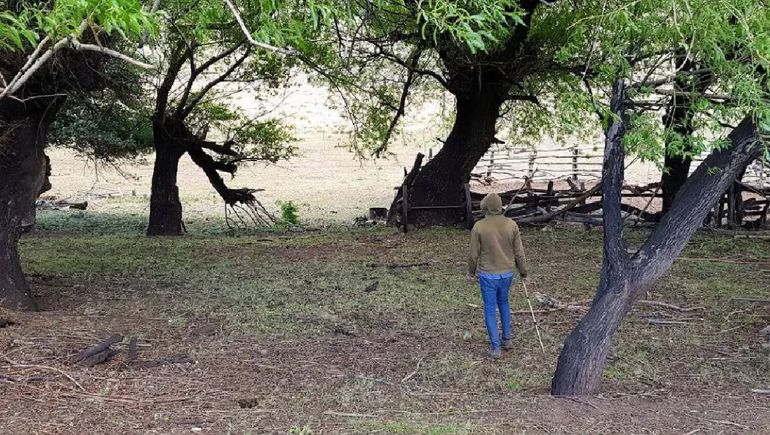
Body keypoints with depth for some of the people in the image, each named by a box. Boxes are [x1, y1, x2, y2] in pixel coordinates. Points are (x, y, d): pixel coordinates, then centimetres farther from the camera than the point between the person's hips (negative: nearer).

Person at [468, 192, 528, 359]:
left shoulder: (479, 227, -13)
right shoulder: (511, 225, -7)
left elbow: (474, 254, -6)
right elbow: (519, 252, -1)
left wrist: (472, 271, 11)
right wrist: (523, 271, 13)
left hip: (488, 275, -3)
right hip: (507, 273, 3)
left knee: (490, 309, 7)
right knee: (504, 303, 24)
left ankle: (495, 347, 9)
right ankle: (507, 339, 31)